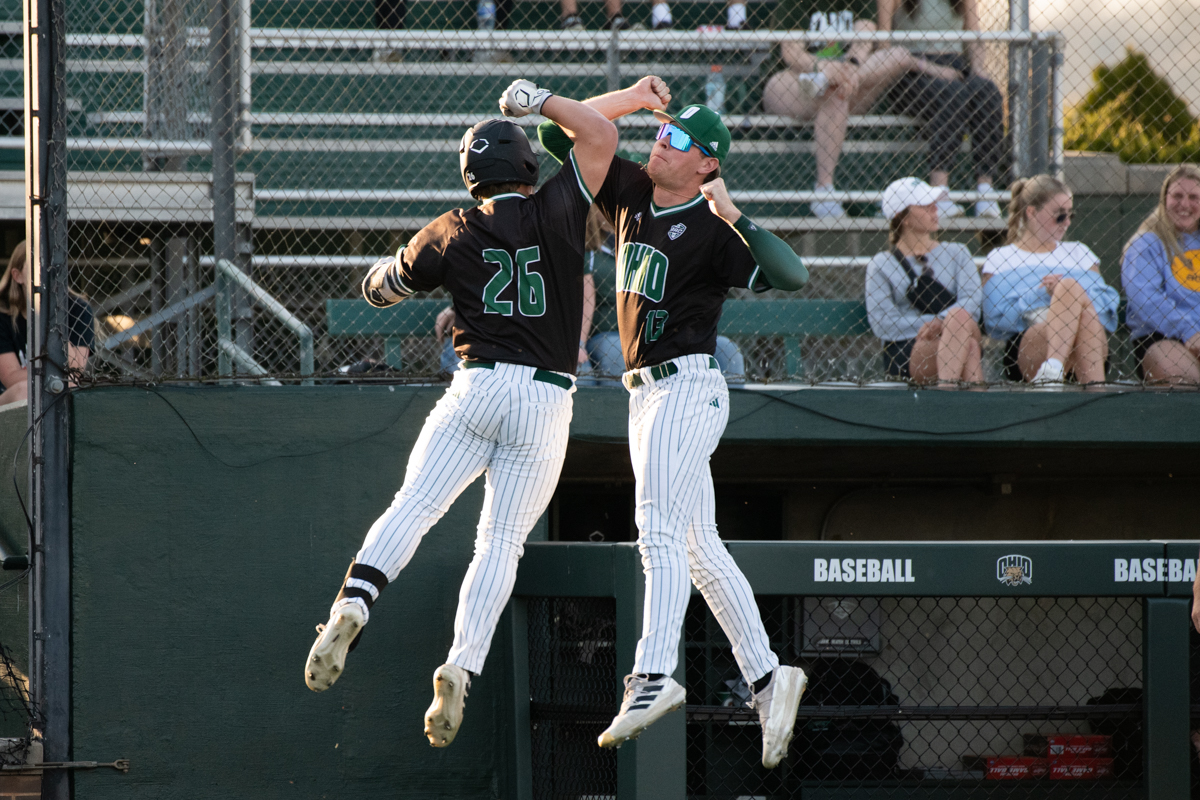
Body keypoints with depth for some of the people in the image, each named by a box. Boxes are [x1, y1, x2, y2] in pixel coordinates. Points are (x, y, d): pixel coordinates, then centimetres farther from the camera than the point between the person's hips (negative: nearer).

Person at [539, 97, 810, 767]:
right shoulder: (631, 192, 10)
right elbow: (561, 136, 14)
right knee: (699, 548, 10)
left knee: (661, 531, -20)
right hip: (649, 391, 9)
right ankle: (766, 676, 13)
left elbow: (792, 275, -24)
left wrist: (733, 217, -33)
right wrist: (634, 97, 3)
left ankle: (653, 676, -30)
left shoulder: (712, 228, -12)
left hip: (687, 386, -9)